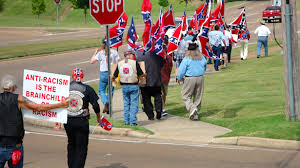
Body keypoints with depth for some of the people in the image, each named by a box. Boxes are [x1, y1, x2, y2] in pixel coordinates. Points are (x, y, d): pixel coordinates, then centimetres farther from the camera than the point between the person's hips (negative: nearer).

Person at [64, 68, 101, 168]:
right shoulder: (87, 89, -5)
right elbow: (95, 105, -5)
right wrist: (98, 117, 11)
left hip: (67, 121, 3)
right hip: (82, 122, -3)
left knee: (71, 145, 21)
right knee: (81, 147, 3)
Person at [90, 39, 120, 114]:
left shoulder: (100, 53, -5)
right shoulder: (114, 52, 0)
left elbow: (92, 61, -4)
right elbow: (117, 63, -1)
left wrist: (95, 52, 8)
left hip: (104, 73, -2)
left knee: (101, 90, 8)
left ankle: (106, 102, -19)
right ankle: (108, 108, 12)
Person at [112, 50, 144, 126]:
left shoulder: (120, 64, 2)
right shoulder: (135, 63, -9)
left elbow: (114, 76, 7)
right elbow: (141, 74, -5)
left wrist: (112, 78, 30)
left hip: (124, 86, 4)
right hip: (134, 86, -4)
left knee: (126, 104, 16)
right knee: (134, 104, 2)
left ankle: (126, 121, 17)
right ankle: (133, 121, -2)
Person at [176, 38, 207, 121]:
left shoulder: (187, 59, -13)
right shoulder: (202, 58, 1)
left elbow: (181, 70, -9)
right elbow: (204, 69, 15)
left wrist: (179, 78, 8)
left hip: (189, 79, -4)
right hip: (200, 78, 4)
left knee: (186, 96, 5)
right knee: (198, 97, 13)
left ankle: (192, 108, -17)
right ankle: (195, 114, 16)